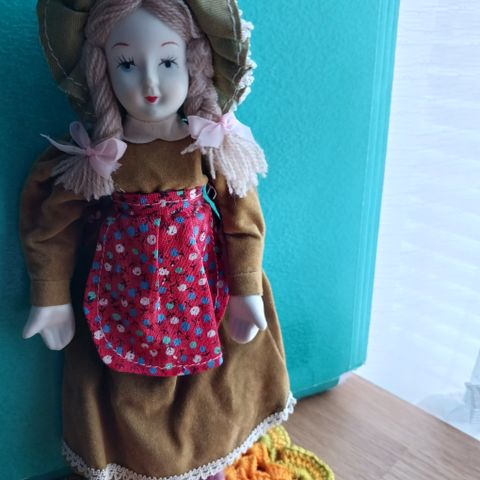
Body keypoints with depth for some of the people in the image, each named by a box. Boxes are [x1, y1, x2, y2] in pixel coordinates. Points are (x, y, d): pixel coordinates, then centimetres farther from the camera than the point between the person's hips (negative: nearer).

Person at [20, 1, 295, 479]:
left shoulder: (213, 145, -14)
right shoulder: (93, 156, -13)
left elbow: (244, 220, -6)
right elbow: (49, 223, -2)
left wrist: (248, 292, -4)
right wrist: (51, 298, 2)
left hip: (199, 292, 1)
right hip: (123, 300, 0)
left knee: (208, 392, 18)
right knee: (128, 401, 14)